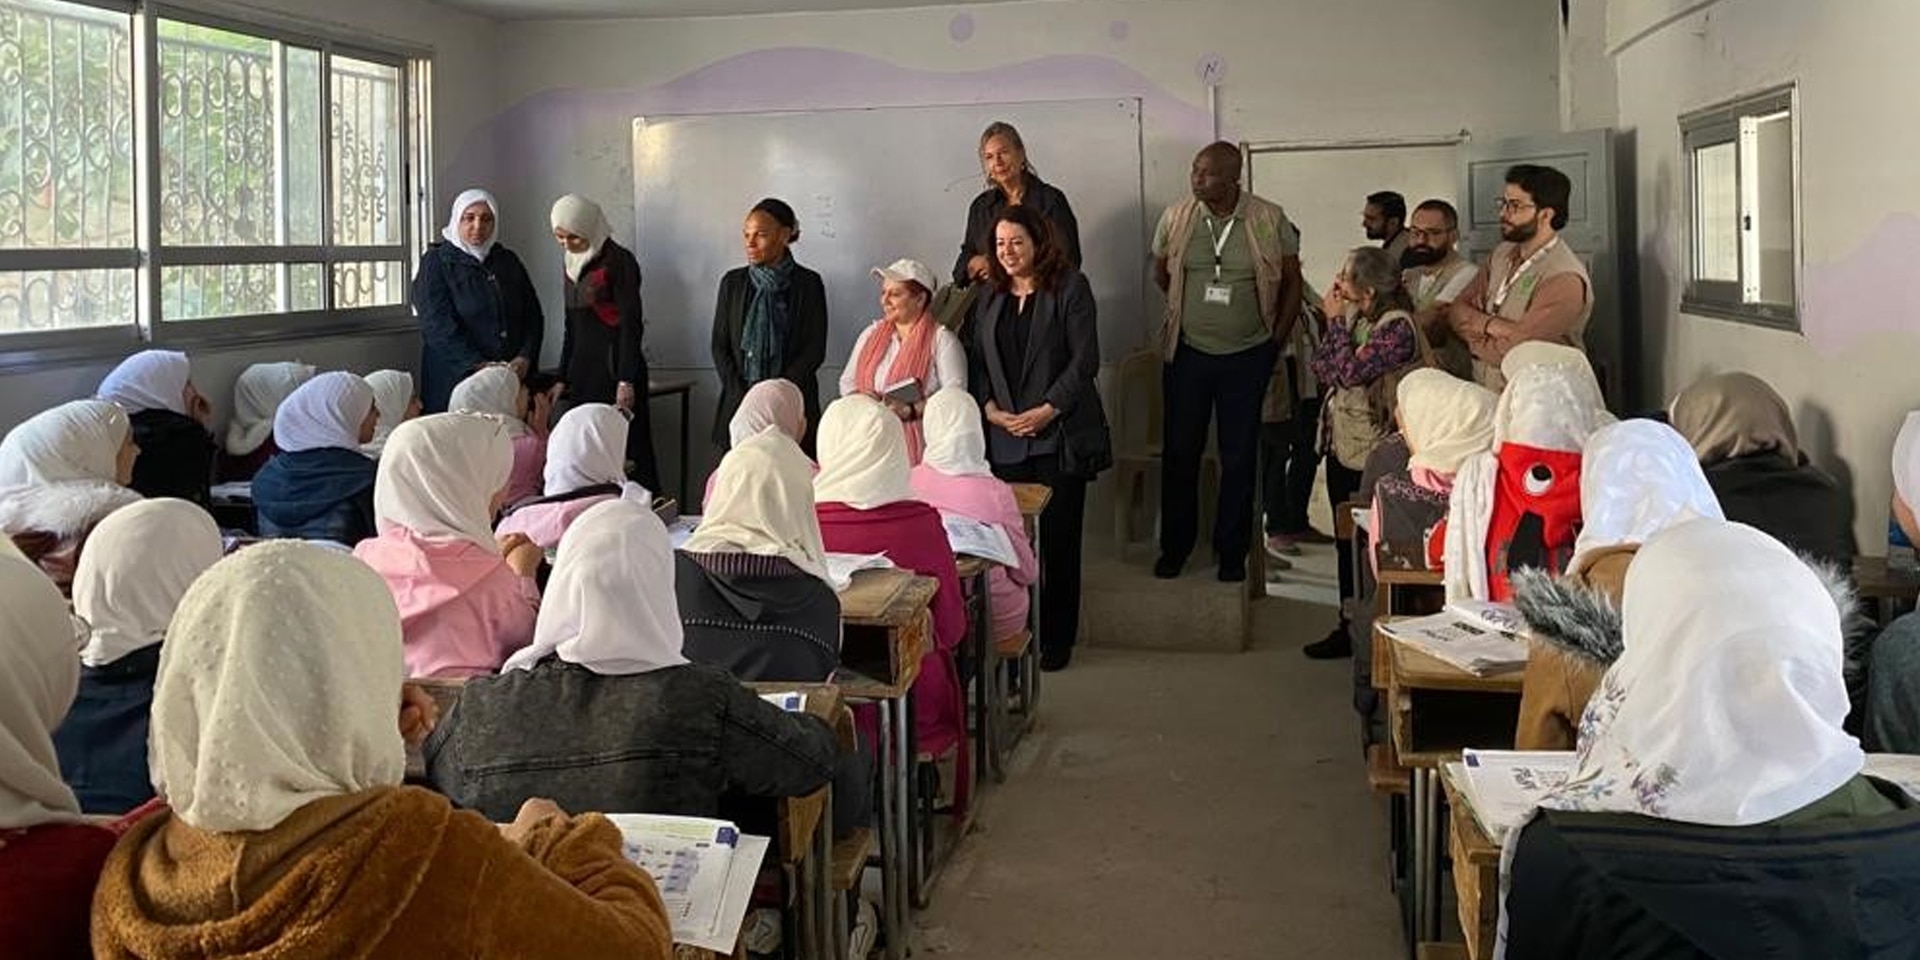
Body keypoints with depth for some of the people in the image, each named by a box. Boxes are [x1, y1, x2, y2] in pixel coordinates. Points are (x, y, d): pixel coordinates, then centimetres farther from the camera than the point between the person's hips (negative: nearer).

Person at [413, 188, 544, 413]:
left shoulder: (508, 261, 15)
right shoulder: (436, 262, 1)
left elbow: (534, 316, 12)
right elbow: (438, 325, -11)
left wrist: (525, 357, -7)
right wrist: (477, 365, -21)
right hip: (454, 382, -4)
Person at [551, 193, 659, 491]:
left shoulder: (618, 262, -8)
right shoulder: (572, 262, 14)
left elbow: (631, 324, -12)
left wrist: (626, 381, -18)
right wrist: (563, 378, 16)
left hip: (615, 365, -7)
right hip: (583, 367, 7)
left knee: (625, 452, -8)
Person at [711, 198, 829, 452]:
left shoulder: (808, 284, 2)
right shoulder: (733, 282, 10)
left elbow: (815, 350, -2)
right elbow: (719, 346, 9)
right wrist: (743, 396, -5)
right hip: (738, 404, 2)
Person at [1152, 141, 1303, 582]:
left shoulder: (1270, 221, -7)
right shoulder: (1176, 218, -2)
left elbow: (1292, 282, 4)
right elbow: (1161, 274, 14)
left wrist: (1277, 339, 1)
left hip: (1247, 357, -1)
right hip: (1188, 352, 1)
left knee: (1239, 458, 6)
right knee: (1180, 451, 7)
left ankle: (1232, 552, 18)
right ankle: (1174, 547, 21)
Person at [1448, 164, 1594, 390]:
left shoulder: (1565, 280, -16)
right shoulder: (1502, 254, 12)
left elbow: (1513, 354, -21)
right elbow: (1457, 310, 9)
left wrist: (1474, 336, -3)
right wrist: (1492, 325, -10)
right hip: (1483, 392, 7)